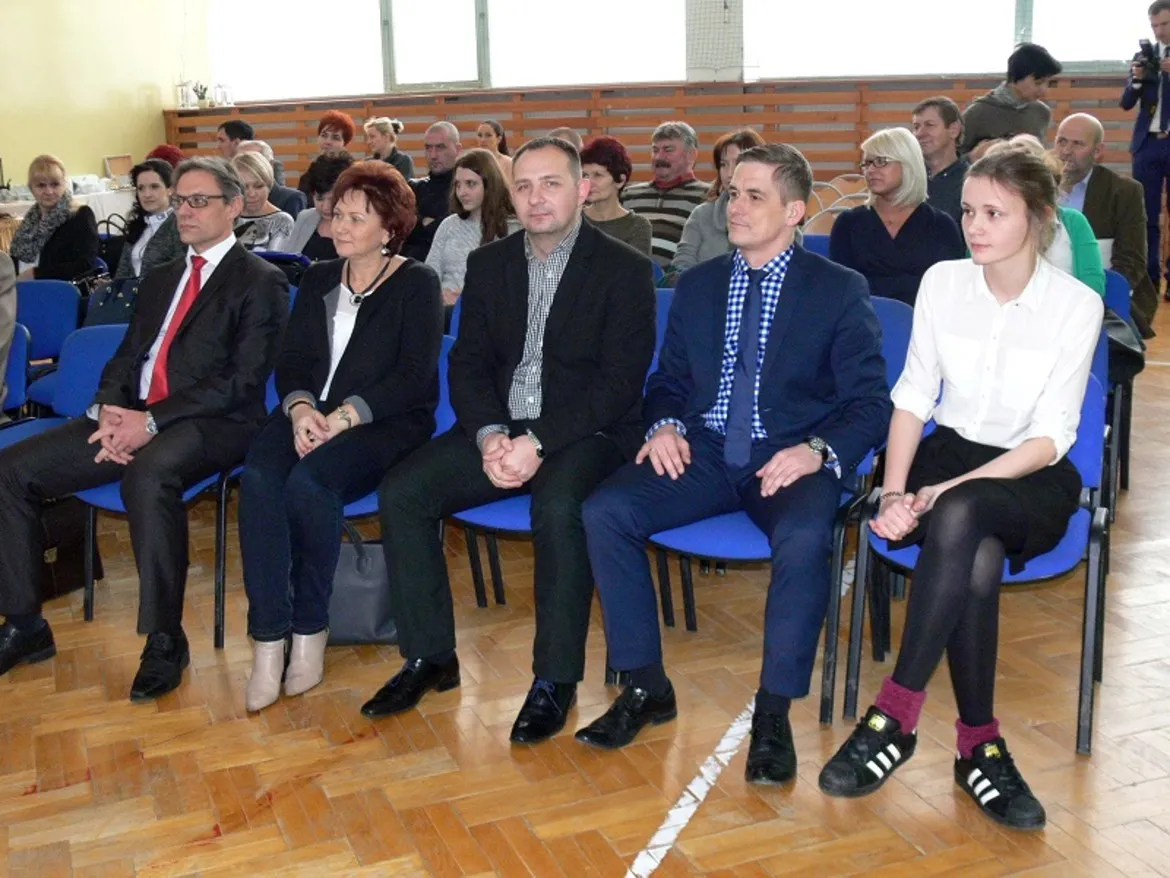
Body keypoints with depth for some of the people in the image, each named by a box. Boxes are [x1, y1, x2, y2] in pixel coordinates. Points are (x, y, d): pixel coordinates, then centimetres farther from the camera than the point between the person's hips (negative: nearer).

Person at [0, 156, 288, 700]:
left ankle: (164, 639, -24)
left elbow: (243, 380, -12)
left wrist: (152, 421, -19)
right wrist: (108, 412, -6)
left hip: (212, 425, -7)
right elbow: (126, 359, 18)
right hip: (133, 418, 7)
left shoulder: (260, 282, -1)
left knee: (148, 475, -39)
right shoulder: (160, 280, 23)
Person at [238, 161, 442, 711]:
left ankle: (311, 630, -17)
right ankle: (269, 641, -27)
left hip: (384, 423, -4)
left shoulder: (416, 284, 4)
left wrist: (345, 416, -19)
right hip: (309, 414, 5)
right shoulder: (318, 279, 21)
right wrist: (300, 406, -10)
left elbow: (413, 376, -8)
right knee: (258, 479, -29)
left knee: (309, 482, -34)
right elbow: (290, 359, 13)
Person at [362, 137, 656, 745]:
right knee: (401, 492, -15)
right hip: (498, 428, 5)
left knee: (558, 508, -35)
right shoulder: (488, 264, 11)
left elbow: (620, 381, -12)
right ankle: (429, 657, -1)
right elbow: (468, 364, 7)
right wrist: (489, 435, -14)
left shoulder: (625, 270, -4)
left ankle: (555, 680, -18)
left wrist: (539, 442, -21)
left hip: (584, 433, -5)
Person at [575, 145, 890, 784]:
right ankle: (646, 687, -6)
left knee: (804, 539, -36)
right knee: (603, 512, -20)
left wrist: (817, 450, -22)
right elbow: (668, 380, 18)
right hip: (703, 451, 4)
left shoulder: (840, 290, 2)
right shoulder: (697, 285, 15)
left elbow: (868, 403, -2)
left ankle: (773, 713, -17)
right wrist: (663, 425, -5)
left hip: (790, 459, -3)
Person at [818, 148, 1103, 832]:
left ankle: (896, 716, -30)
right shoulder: (943, 282, 1)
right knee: (977, 562, -33)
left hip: (1031, 476, -2)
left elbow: (1052, 435, -12)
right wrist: (894, 490, -14)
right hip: (947, 449, 2)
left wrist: (956, 489, -23)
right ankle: (981, 744, -18)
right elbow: (914, 395, 1)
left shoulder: (1077, 304, -8)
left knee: (959, 519, -37)